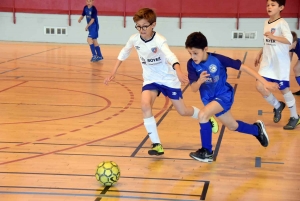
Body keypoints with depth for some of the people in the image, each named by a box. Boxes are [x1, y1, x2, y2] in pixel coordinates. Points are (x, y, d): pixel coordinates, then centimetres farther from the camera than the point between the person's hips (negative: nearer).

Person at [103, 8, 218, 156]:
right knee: (145, 106, -23)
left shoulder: (159, 40, -28)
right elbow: (124, 52, 8)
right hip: (150, 79, 4)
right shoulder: (135, 39, -13)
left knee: (183, 111, 5)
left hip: (168, 78, -3)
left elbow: (171, 56, -47)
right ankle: (157, 145, -13)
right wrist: (113, 72, 5)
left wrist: (179, 72, -66)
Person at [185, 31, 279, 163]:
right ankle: (257, 129, 49)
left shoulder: (217, 59, -24)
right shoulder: (191, 64, -16)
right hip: (209, 99, 5)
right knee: (232, 126, 19)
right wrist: (200, 81, -43)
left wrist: (264, 82, -21)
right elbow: (193, 89, -19)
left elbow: (242, 67, -18)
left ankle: (207, 152, -12)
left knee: (202, 115, -29)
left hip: (224, 95, -5)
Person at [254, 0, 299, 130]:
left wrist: (273, 36, -42)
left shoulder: (282, 23, -15)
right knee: (260, 86, -2)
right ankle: (277, 106, 23)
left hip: (280, 64, -7)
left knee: (284, 89, 2)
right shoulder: (266, 23, 9)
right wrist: (259, 54, 19)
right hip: (267, 62, 7)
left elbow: (289, 40, -30)